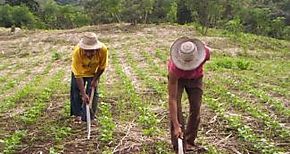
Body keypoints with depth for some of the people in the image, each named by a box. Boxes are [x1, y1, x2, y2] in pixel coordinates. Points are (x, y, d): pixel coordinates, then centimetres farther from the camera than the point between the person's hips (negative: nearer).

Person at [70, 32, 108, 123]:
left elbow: (102, 67, -16)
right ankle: (78, 114, 30)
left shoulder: (103, 50, -38)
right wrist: (83, 94, -37)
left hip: (94, 73, 1)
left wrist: (95, 79, -13)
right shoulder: (77, 52, -41)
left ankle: (90, 117, 10)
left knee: (93, 93, -4)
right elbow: (78, 75, -36)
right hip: (79, 72, 0)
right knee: (77, 92, 8)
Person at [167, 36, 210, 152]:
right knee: (175, 109, -14)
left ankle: (189, 142, 15)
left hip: (195, 78, 3)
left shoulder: (205, 52, -37)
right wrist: (176, 126, -40)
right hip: (178, 77, -3)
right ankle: (179, 146, -4)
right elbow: (172, 99, -40)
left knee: (195, 109, -2)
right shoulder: (175, 68, -43)